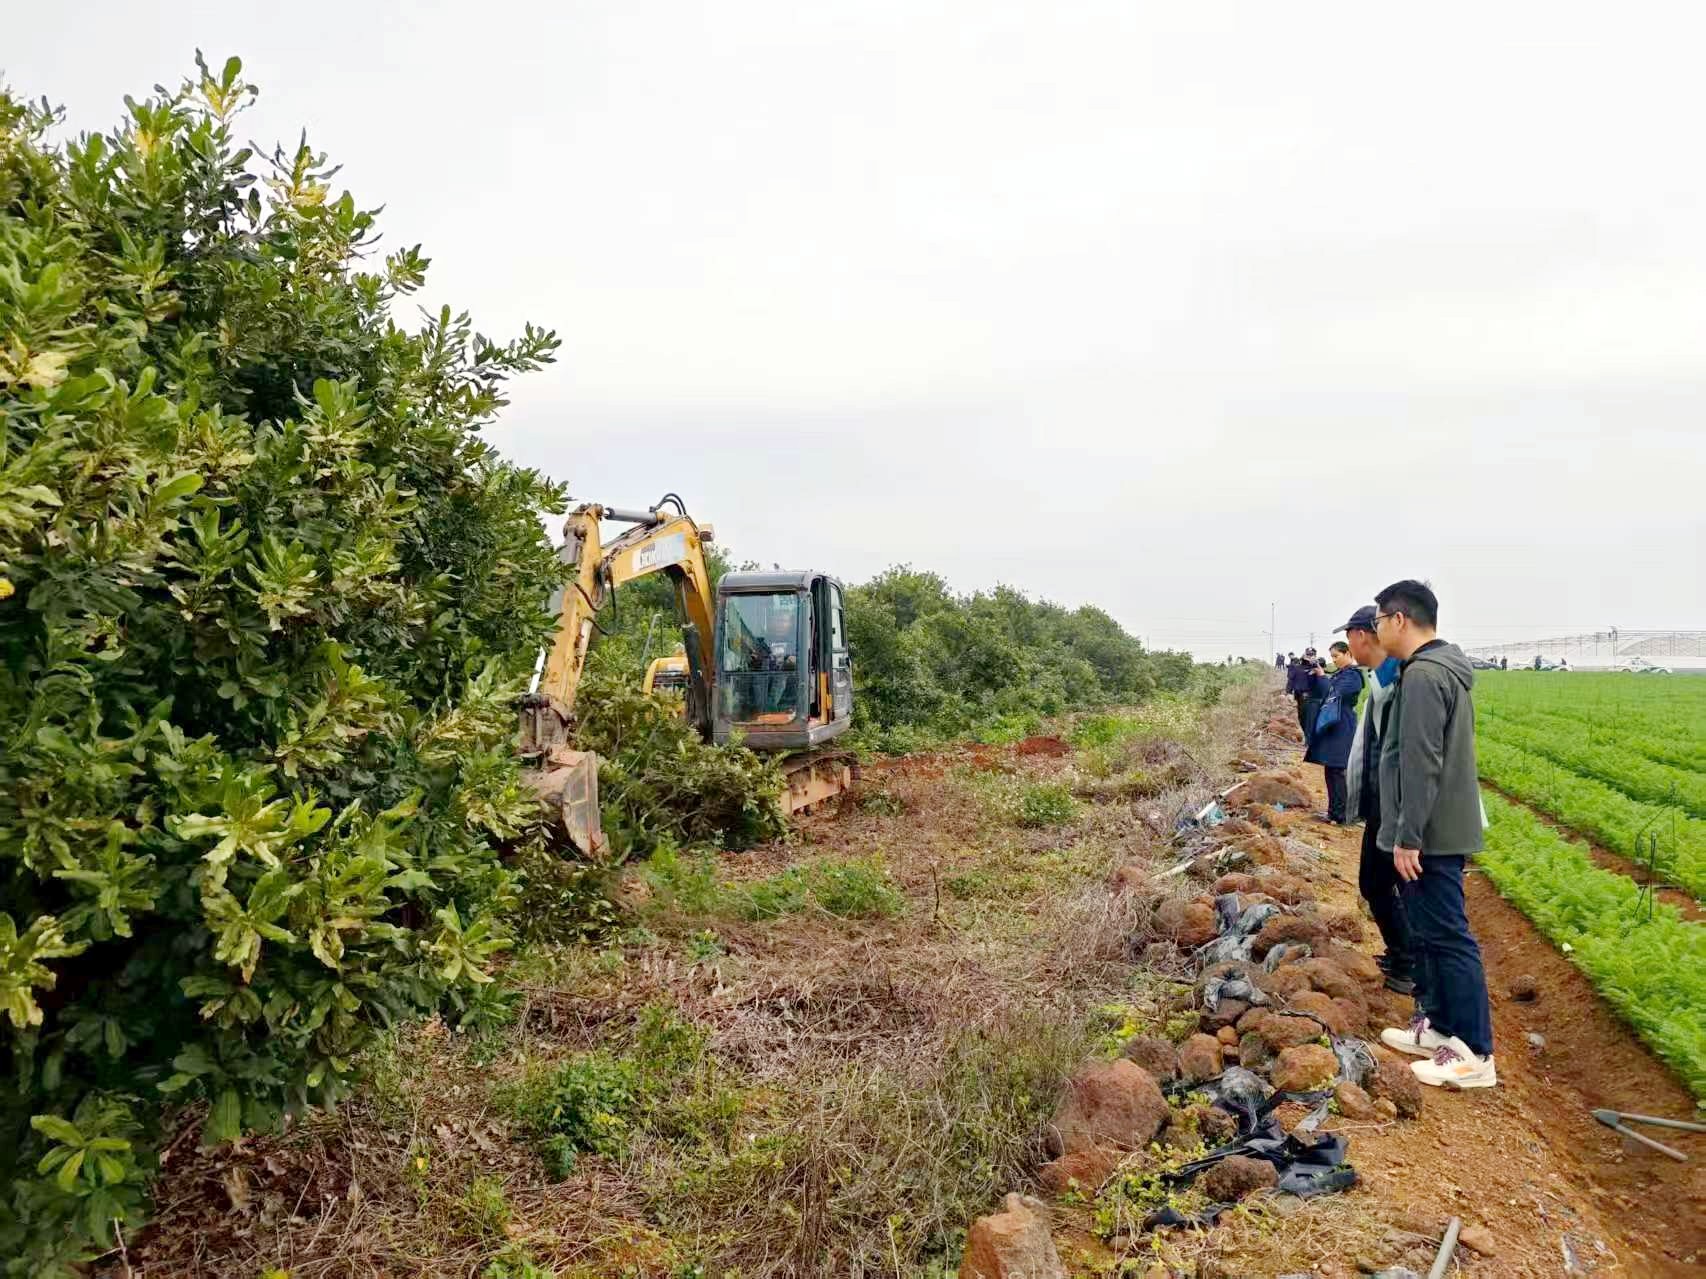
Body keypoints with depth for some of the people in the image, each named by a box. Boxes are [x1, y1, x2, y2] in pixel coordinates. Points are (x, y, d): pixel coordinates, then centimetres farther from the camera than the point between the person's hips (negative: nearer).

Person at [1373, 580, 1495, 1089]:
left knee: (1448, 936, -4)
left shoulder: (1422, 675, -19)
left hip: (1431, 835, -10)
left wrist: (1408, 836, -20)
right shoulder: (1445, 669, 13)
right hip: (1443, 829, 10)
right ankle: (1439, 1025, 27)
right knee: (1429, 931, 17)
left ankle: (1475, 1054, 3)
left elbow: (1421, 764, -23)